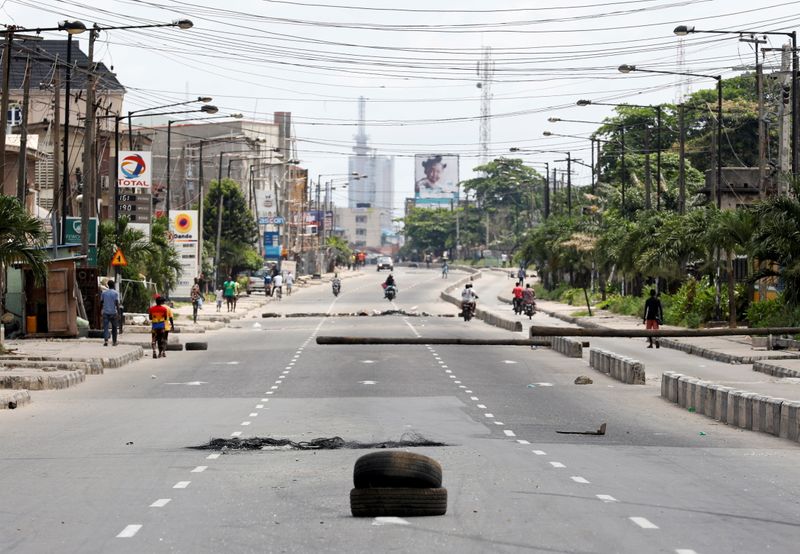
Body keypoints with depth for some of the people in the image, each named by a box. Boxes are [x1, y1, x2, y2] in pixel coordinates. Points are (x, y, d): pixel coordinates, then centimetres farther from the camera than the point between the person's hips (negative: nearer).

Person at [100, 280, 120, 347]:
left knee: (105, 327, -3)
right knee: (114, 327, 11)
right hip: (113, 312, -2)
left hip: (105, 312, 2)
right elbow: (117, 303, -12)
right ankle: (114, 342, 16)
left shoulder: (104, 292, 6)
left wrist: (101, 310, 21)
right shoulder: (116, 293, -3)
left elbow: (101, 302, 8)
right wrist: (118, 311, -8)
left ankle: (106, 340, -21)